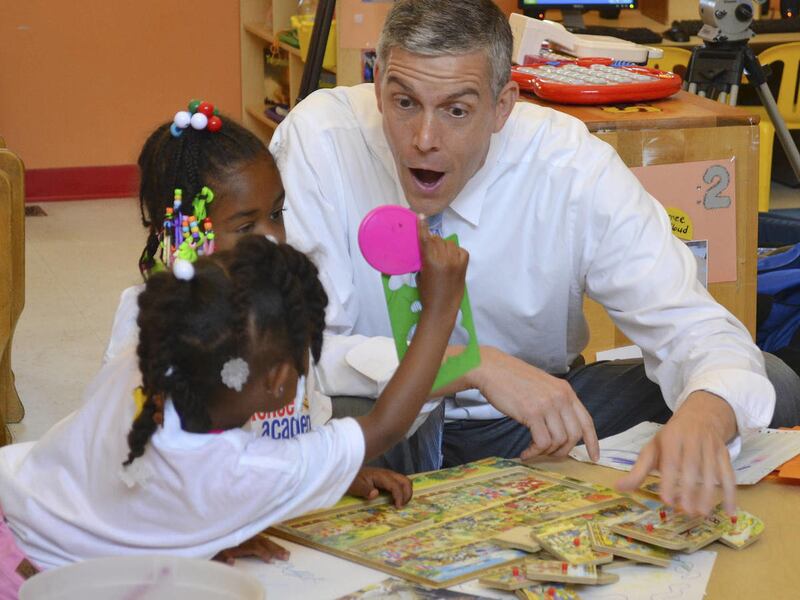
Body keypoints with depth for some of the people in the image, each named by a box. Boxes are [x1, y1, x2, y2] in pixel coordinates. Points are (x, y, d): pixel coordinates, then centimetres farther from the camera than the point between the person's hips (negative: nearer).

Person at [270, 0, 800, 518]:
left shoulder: (572, 162, -17)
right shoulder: (316, 141, -21)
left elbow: (693, 326, -20)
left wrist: (703, 418, -44)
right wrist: (476, 365, -35)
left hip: (543, 418, 2)